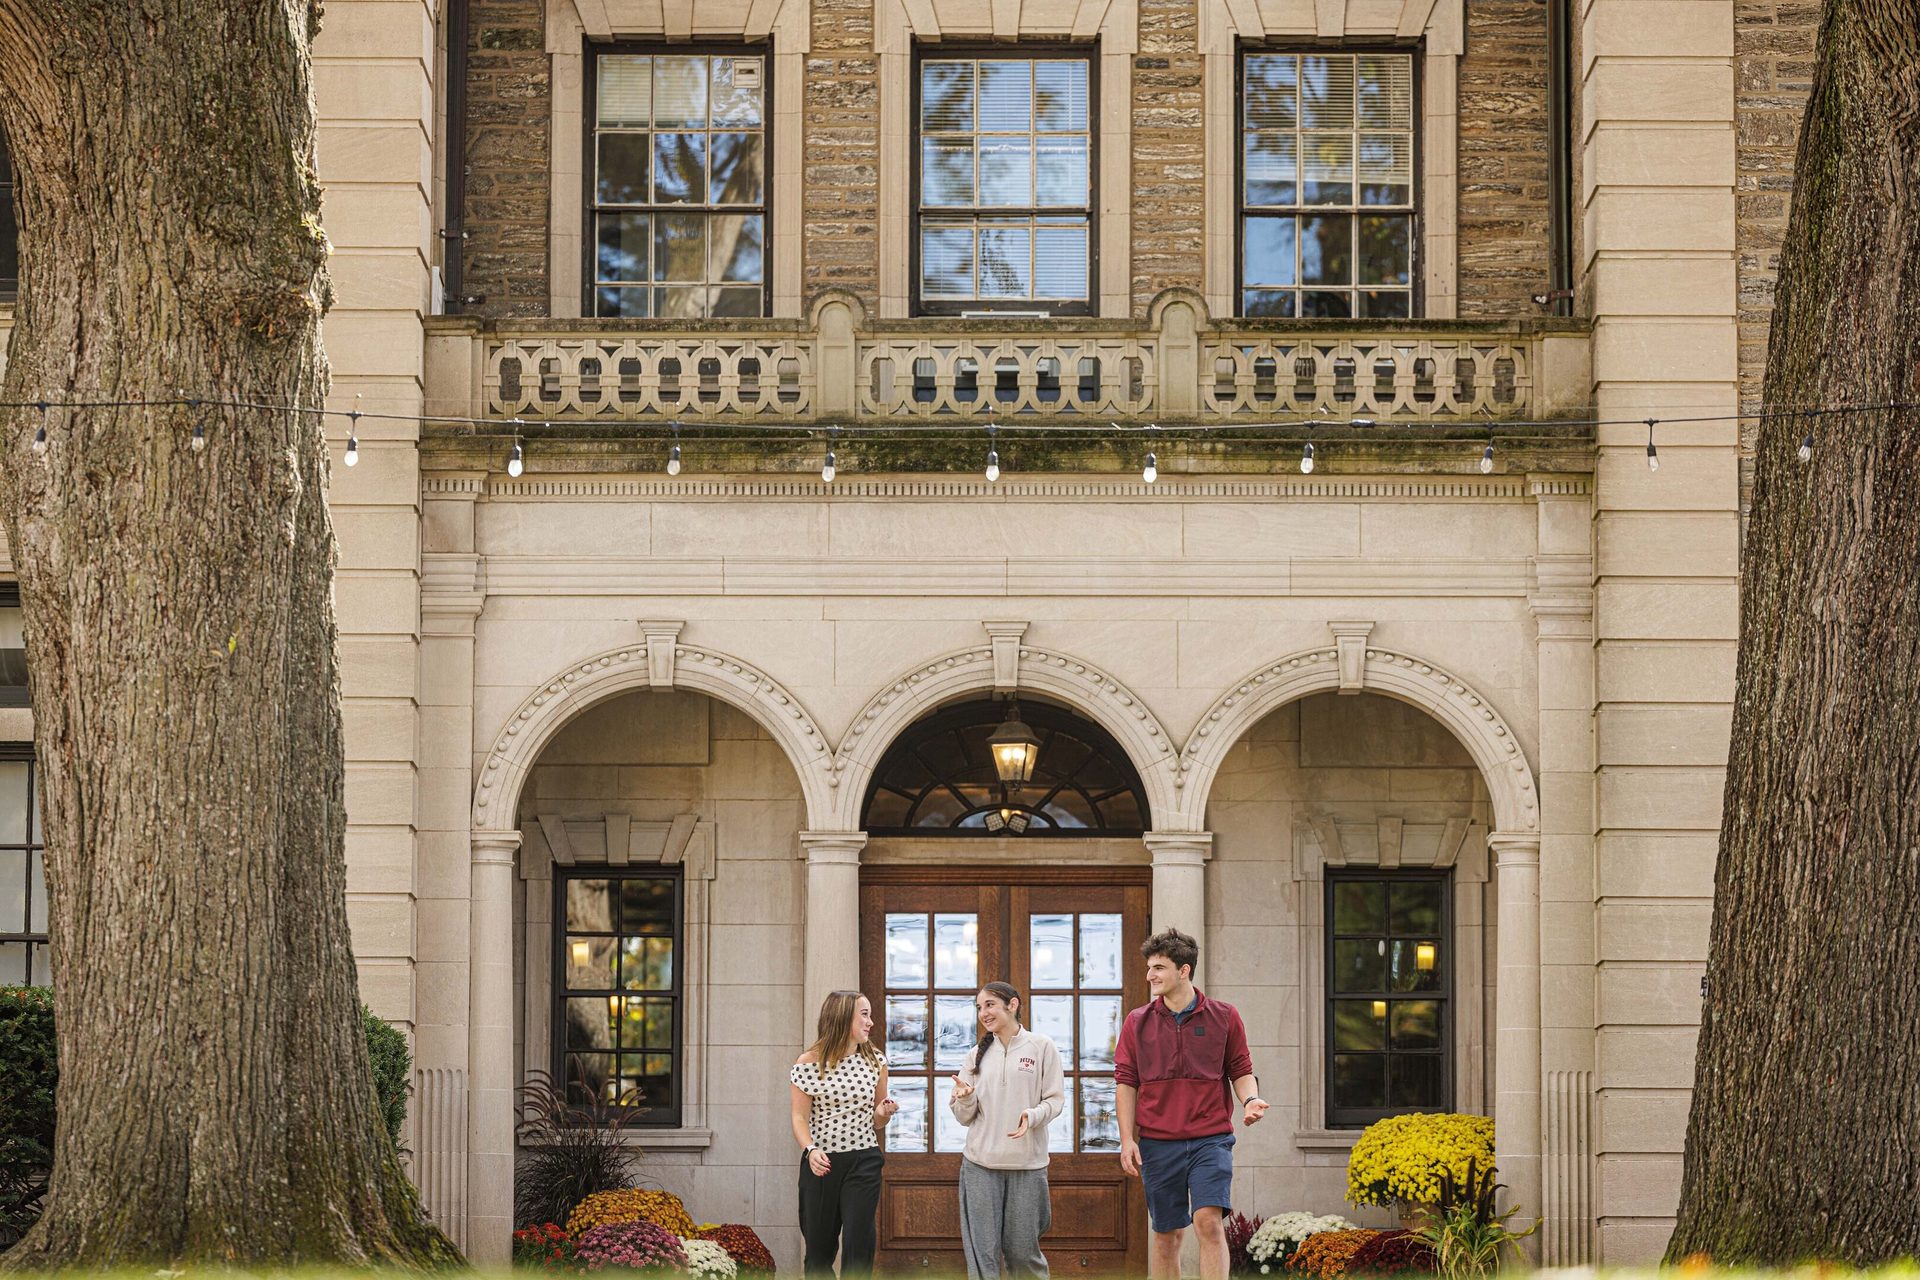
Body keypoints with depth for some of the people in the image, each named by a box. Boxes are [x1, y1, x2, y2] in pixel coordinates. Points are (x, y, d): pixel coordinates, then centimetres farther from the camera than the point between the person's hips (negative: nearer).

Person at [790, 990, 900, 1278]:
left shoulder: (874, 1061, 7)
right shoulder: (809, 1063, -2)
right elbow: (800, 1117, -5)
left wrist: (884, 1113, -8)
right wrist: (810, 1150, -23)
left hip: (863, 1161, 1)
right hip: (820, 1164, -1)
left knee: (858, 1247, -9)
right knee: (818, 1249, 5)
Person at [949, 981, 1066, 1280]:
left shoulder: (1041, 1047, 2)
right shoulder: (977, 1054, 12)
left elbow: (1055, 1098, 1)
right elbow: (964, 1117, 12)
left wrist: (1033, 1116, -19)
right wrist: (965, 1099, -11)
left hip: (1027, 1164, -3)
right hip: (980, 1165, 3)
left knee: (1022, 1250, 2)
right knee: (982, 1253, -2)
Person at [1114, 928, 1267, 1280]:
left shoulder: (1224, 1017, 4)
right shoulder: (1137, 1023, 6)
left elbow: (1241, 1070, 9)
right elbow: (1126, 1082, 6)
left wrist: (1250, 1099, -12)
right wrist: (1127, 1139, -2)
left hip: (1211, 1138, -2)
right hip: (1157, 1144, 2)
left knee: (1209, 1221, -16)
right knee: (1166, 1234, 6)